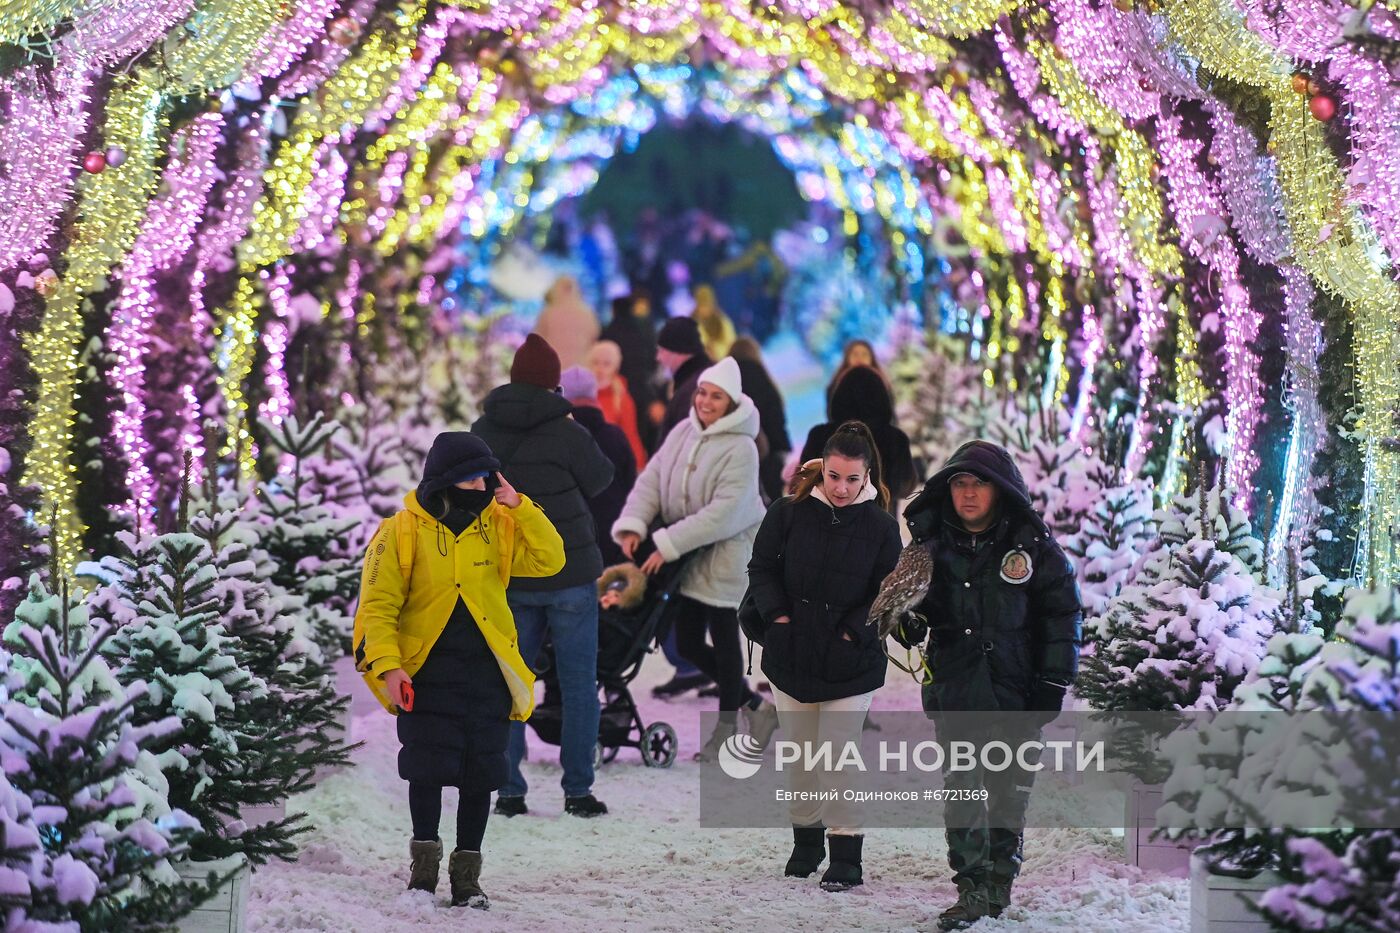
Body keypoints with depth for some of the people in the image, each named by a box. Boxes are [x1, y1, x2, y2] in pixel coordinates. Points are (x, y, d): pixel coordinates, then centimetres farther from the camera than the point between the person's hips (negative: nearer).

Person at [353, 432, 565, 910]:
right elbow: (377, 607, -6)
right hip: (428, 671, -3)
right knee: (428, 769, -11)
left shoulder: (498, 525, 6)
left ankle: (466, 874, 16)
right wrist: (388, 667, -17)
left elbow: (549, 561, 1)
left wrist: (518, 507, -7)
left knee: (480, 776, 5)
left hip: (488, 673, 3)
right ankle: (424, 862, 6)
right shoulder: (403, 532, -5)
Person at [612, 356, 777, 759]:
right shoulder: (684, 432, 2)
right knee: (688, 642, 10)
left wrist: (668, 544, -24)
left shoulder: (740, 449, -18)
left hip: (728, 549, -7)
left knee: (723, 638, 0)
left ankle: (726, 732, 12)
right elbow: (652, 479, 0)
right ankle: (756, 706, 26)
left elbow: (723, 512, -24)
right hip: (691, 553, 7)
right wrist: (633, 525, -17)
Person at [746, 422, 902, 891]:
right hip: (791, 658, 2)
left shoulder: (880, 527, -4)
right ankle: (806, 840, 27)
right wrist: (777, 614, -5)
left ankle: (846, 854, 0)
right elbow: (761, 568, 7)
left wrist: (854, 632, -10)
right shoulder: (788, 513, -2)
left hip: (851, 664, -2)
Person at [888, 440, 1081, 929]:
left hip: (1015, 687, -1)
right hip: (955, 688, 1)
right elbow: (912, 609, 15)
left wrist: (1053, 684, -2)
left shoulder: (1032, 547, -2)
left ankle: (1001, 877, 23)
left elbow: (1061, 614, 3)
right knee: (961, 790, -5)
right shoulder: (935, 546, 5)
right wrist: (908, 626, -10)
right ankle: (971, 889, -1)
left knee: (1010, 789, 7)